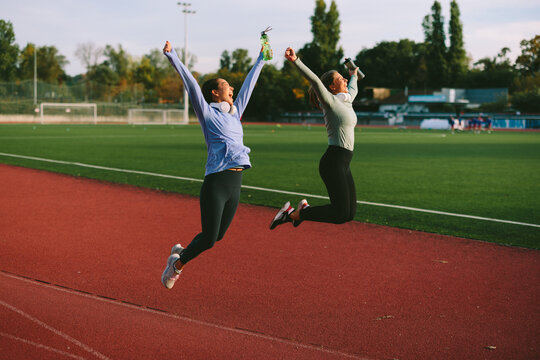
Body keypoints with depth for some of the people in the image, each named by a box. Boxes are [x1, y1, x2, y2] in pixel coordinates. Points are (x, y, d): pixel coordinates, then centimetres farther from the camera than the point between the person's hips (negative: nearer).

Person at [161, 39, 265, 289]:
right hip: (216, 183, -7)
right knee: (208, 239, -4)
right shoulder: (208, 113, 0)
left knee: (217, 236, 15)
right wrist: (173, 58, -14)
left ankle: (180, 252, 38)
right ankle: (178, 262, 20)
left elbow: (248, 85, 28)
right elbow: (190, 83, -8)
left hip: (235, 185, 7)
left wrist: (261, 59, 36)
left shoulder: (234, 113, 18)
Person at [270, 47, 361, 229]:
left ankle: (306, 208, 21)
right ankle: (292, 214, -7)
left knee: (349, 214, 7)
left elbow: (352, 89, 42)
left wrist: (354, 76, 59)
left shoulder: (346, 101, 18)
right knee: (340, 215, -15)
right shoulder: (330, 101, -6)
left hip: (343, 164, 9)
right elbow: (314, 80, -21)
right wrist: (295, 61, -33)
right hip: (333, 162, -9)